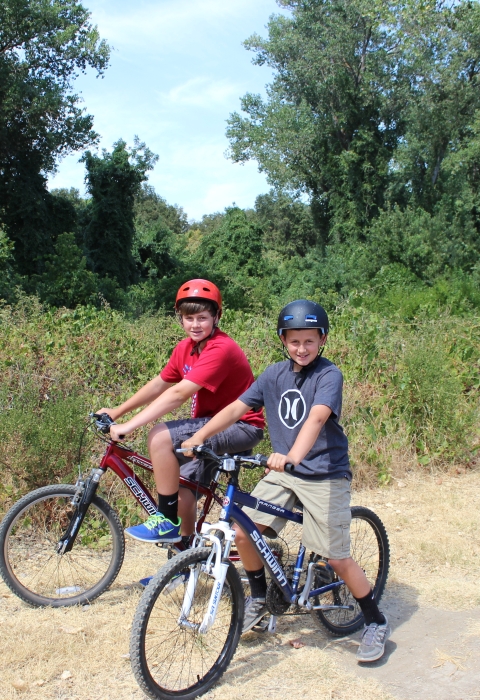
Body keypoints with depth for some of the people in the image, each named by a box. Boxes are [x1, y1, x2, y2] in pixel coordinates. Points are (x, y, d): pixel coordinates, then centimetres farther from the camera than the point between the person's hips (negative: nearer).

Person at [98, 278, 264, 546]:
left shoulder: (221, 349, -24)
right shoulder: (186, 348, 5)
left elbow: (178, 394, -31)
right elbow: (159, 384, 10)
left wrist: (128, 426, -31)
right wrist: (117, 411, 3)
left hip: (240, 427, -9)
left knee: (161, 436, -23)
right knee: (183, 486, 7)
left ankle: (167, 522, -11)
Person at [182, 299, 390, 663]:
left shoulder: (329, 374, -14)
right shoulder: (275, 373, 3)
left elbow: (317, 416, -32)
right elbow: (237, 407, 0)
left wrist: (294, 456, -48)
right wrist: (199, 436, -11)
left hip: (325, 475, -5)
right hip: (282, 472, 5)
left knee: (337, 558, -2)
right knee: (243, 531, -5)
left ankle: (377, 623, 22)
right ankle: (259, 598, 22)